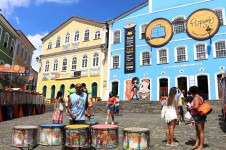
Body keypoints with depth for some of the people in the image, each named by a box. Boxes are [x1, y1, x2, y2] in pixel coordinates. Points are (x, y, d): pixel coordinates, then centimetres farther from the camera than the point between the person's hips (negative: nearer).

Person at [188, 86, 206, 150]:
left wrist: (191, 108, -12)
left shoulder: (196, 98, -17)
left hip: (198, 116, -10)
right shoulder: (200, 97, 12)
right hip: (199, 116, 10)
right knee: (197, 130, 15)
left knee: (201, 131, -2)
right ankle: (197, 144, 22)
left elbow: (196, 106, -29)